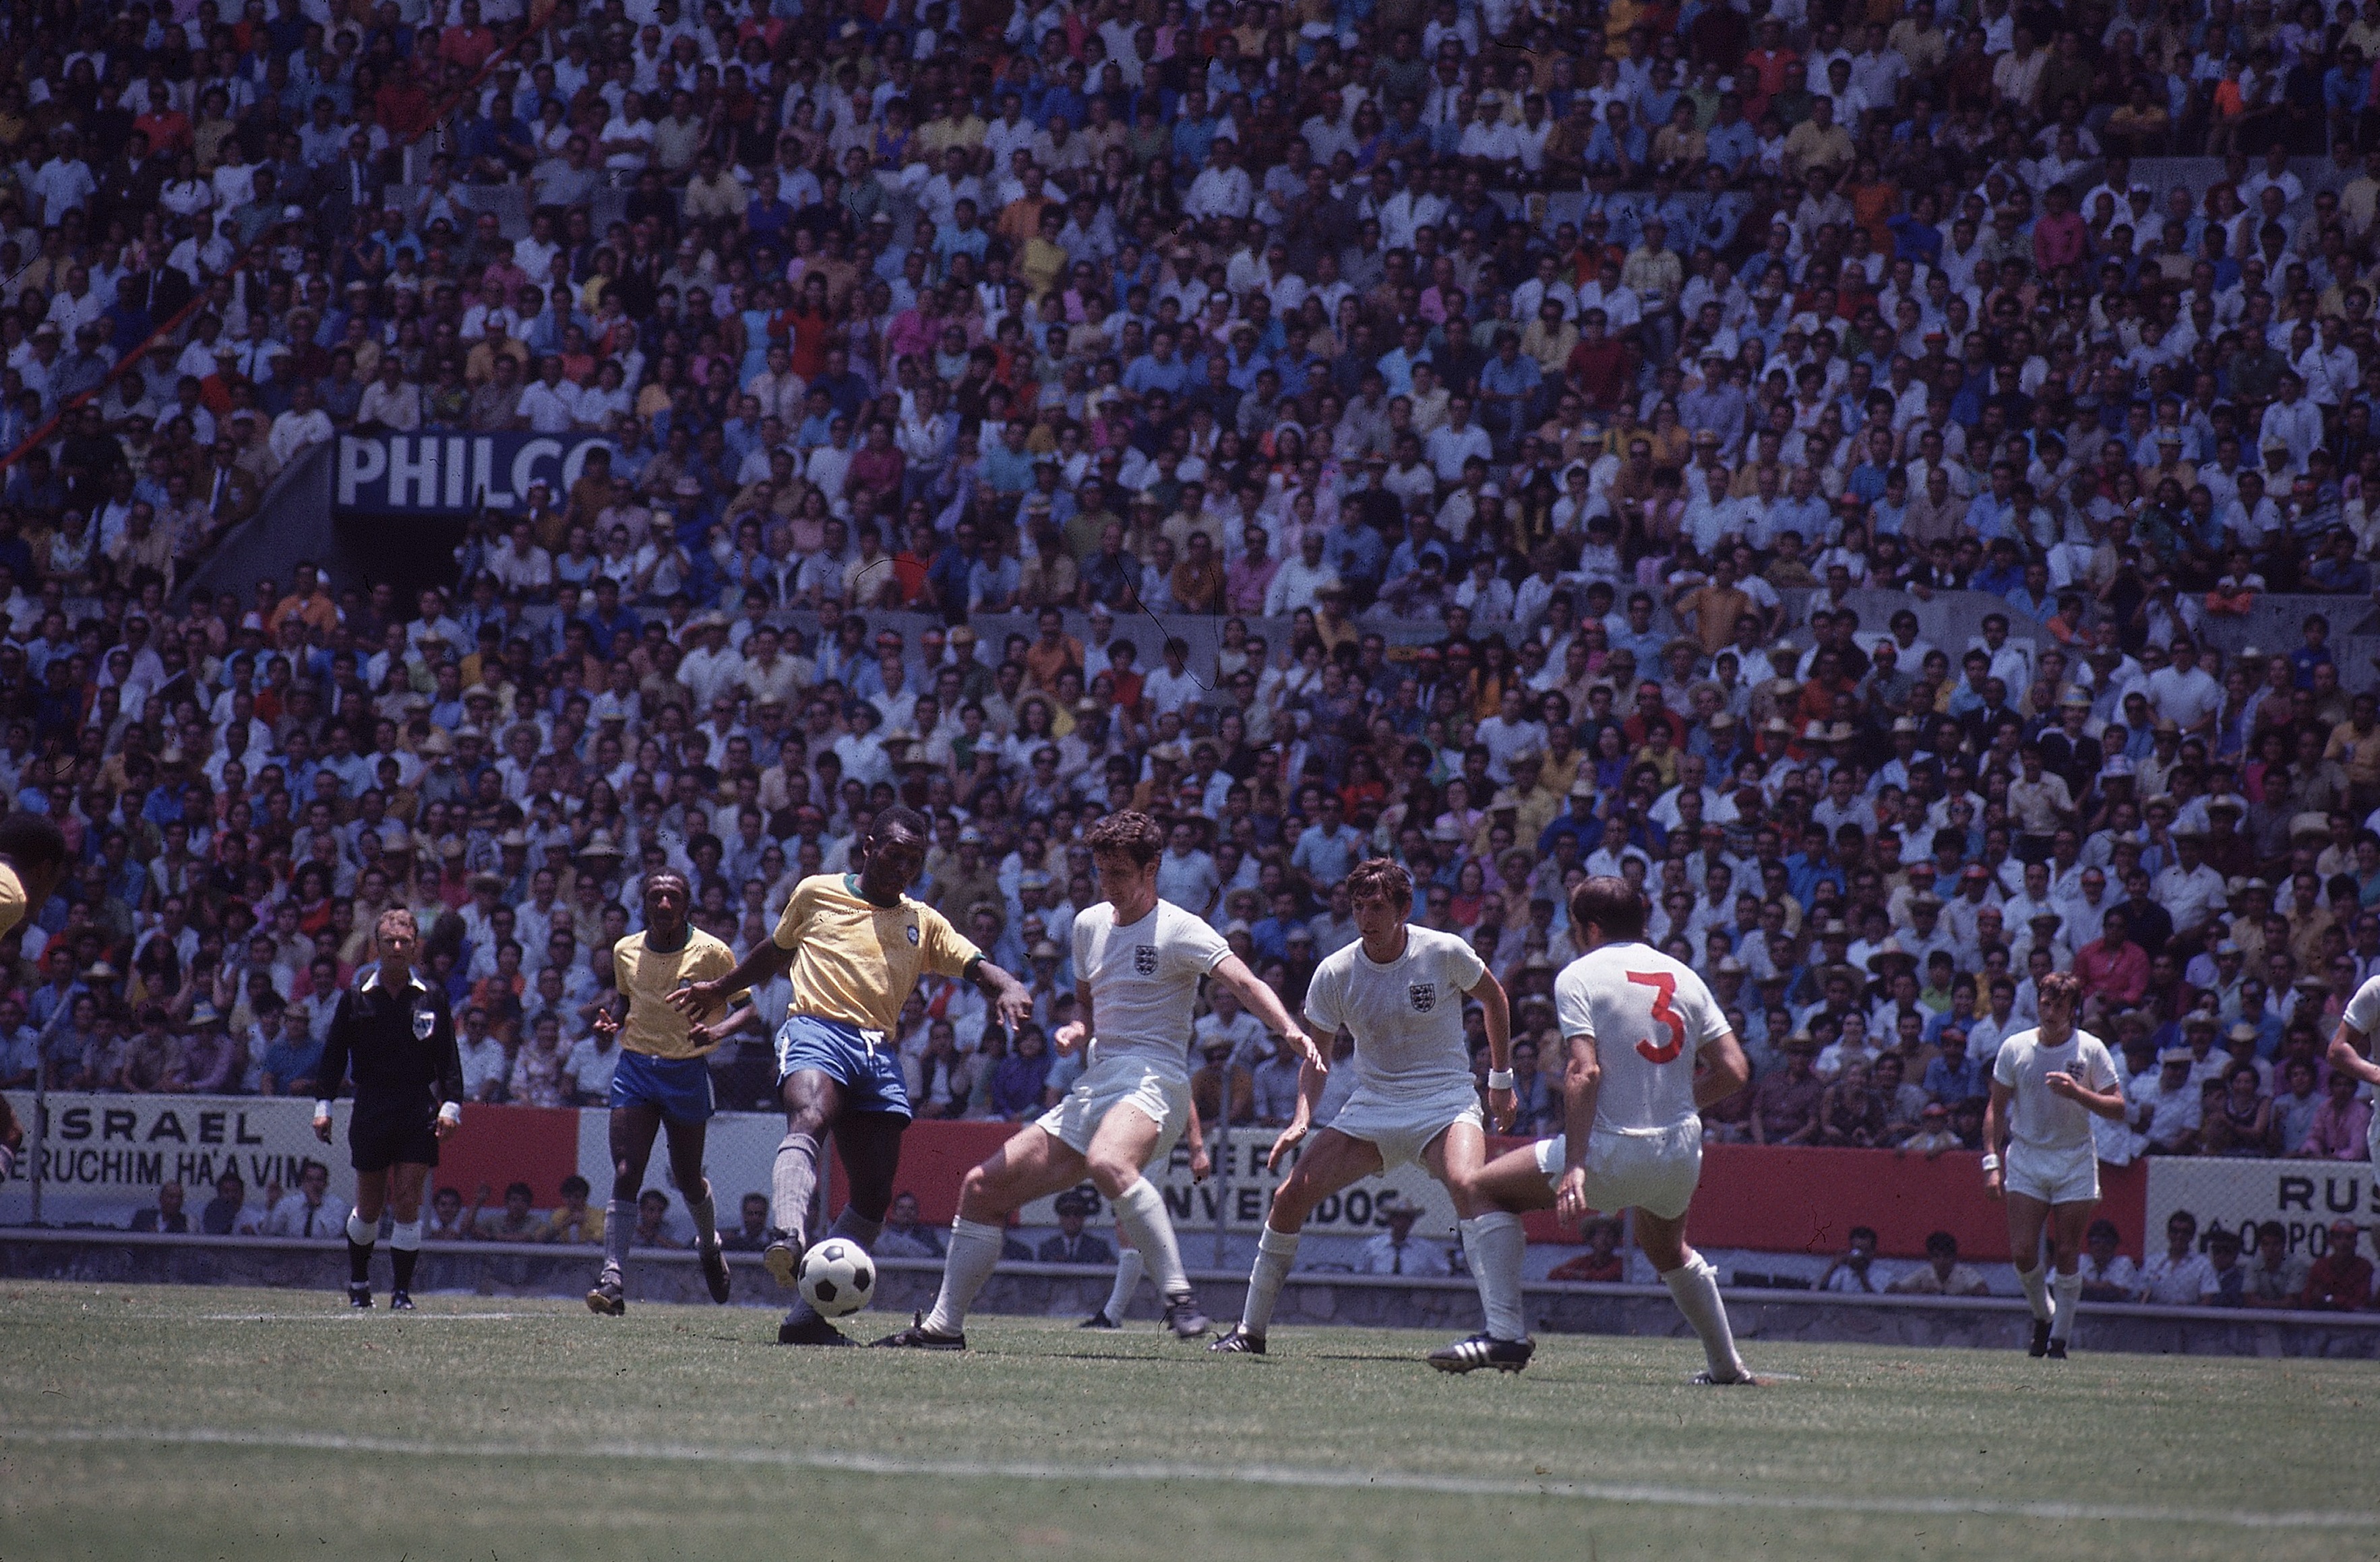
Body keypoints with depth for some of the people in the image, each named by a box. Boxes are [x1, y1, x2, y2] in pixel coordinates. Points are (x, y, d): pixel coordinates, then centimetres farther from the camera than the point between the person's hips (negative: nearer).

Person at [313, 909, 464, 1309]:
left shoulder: (431, 999, 5)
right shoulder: (356, 998, 4)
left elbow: (448, 1058, 7)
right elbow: (334, 1053, 5)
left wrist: (450, 1105, -3)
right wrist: (323, 1105, -2)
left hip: (418, 1113, 0)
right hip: (371, 1112, 0)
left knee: (407, 1201, -7)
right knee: (369, 1205, 7)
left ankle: (402, 1290, -1)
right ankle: (358, 1283, 27)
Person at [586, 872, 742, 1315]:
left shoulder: (712, 953, -7)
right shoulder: (626, 951, 5)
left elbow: (748, 1005, -4)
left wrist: (718, 1031, -24)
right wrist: (613, 1021, 0)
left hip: (687, 1073, -2)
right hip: (634, 1066, 2)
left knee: (688, 1179, 10)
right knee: (625, 1174, -13)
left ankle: (709, 1246, 42)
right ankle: (613, 1279, -18)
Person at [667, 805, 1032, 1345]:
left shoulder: (923, 922, 22)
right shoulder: (816, 893, 16)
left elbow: (977, 966, 11)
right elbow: (775, 951, 32)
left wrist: (1008, 988, -11)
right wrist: (720, 988, 37)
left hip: (879, 1053, 5)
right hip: (816, 1030, -5)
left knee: (874, 1195, -2)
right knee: (808, 1120, -37)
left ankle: (809, 1316, 4)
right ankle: (789, 1239, -62)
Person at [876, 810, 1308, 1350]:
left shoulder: (1178, 930, -5)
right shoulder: (1089, 925, 17)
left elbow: (1246, 985, -17)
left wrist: (1291, 1031, -35)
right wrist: (1076, 1030, 7)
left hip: (1152, 1078, -8)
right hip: (1094, 1087, 8)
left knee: (1108, 1164, -42)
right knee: (982, 1189, 5)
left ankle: (1180, 1298, -41)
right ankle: (944, 1325, 13)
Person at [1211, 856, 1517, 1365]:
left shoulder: (1444, 953, -11)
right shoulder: (1334, 973, -4)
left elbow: (1493, 999, 8)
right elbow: (1315, 1054, 4)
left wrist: (1501, 1079, 11)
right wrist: (1302, 1118, -12)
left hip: (1444, 1103, -4)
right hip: (1372, 1108, 4)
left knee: (1469, 1184, -34)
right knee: (1290, 1197, -5)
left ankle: (1508, 1334, -42)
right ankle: (1251, 1329, 13)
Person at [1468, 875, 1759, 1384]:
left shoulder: (1579, 975, -3)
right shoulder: (1683, 976, 11)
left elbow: (1584, 1072, -16)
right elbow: (1734, 1071, 6)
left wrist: (1575, 1165, -21)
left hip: (1613, 1153, -6)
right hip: (1681, 1153, 6)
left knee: (1486, 1189, 8)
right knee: (1667, 1251, 34)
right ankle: (1727, 1366, 35)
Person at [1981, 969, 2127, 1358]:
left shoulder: (2091, 1049, -4)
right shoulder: (2015, 1048, 0)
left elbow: (2118, 1108, -5)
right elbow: (1996, 1108, 6)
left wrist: (2076, 1092, -22)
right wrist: (1992, 1161, -3)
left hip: (2075, 1163, -1)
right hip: (2025, 1159, 1)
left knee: (2066, 1255, -4)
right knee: (2022, 1252, -7)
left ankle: (2060, 1336, 8)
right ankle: (2042, 1316, 19)